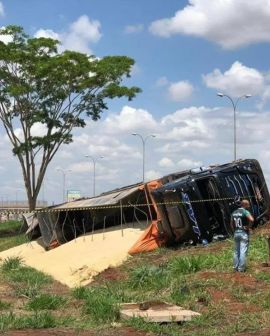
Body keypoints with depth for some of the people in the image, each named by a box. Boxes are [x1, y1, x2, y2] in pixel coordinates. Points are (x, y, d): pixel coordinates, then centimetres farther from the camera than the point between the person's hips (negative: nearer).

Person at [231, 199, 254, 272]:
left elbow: (232, 223, 18)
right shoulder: (245, 212, -11)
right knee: (243, 252, -4)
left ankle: (235, 268, 16)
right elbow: (251, 219, -27)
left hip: (236, 233, 7)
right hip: (244, 233, -7)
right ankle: (241, 268, -5)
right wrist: (249, 227, -13)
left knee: (236, 252, 13)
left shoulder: (234, 212, 11)